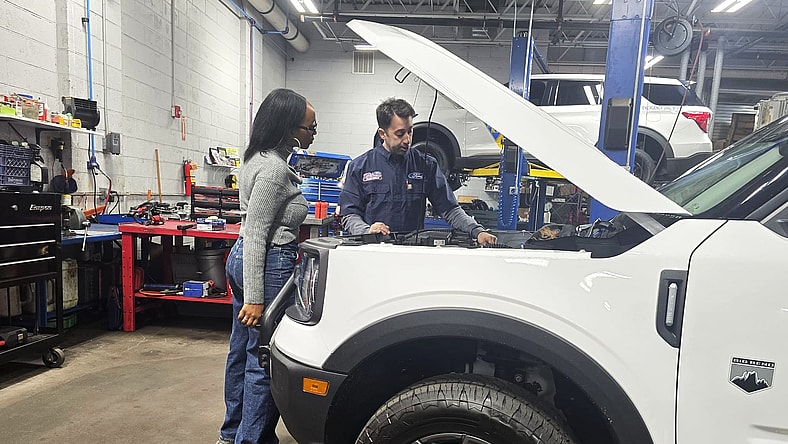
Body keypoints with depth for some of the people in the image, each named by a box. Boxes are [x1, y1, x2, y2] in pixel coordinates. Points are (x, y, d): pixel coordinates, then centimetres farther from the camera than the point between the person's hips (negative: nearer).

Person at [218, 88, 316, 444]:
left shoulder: (259, 158, 12)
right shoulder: (274, 168, -19)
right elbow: (256, 234, -23)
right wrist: (254, 298, -22)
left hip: (241, 259, 11)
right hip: (268, 265, -11)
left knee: (242, 350, 20)